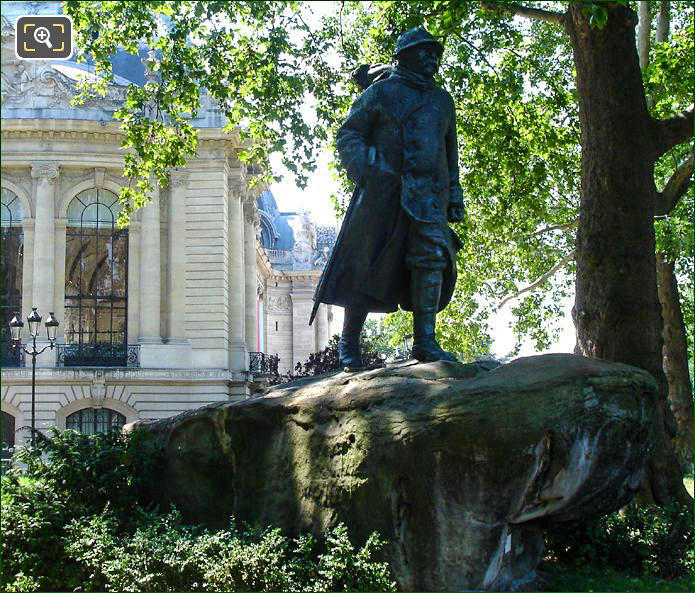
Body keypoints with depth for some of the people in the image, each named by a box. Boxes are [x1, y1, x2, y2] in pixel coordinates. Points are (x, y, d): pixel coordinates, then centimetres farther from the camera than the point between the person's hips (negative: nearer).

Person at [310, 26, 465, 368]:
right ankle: (349, 343, 8)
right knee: (365, 266, -2)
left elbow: (450, 154, 26)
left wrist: (455, 197, 18)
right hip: (383, 191, -4)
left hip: (428, 195, 4)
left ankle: (425, 342, -10)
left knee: (433, 256, -12)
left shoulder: (442, 100, 20)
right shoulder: (381, 92, 4)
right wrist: (364, 171, -13)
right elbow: (347, 136, 3)